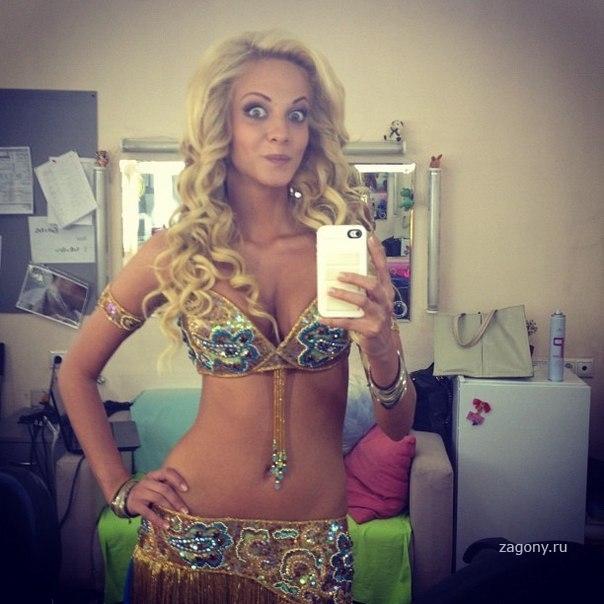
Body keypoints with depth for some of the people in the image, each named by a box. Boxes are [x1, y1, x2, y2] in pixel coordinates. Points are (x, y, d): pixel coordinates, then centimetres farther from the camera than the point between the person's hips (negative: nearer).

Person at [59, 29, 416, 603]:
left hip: (316, 550, 1)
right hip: (195, 539, -1)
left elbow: (398, 425, -6)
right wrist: (119, 487, -1)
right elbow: (77, 371, 6)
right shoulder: (175, 253, -8)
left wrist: (380, 348, -25)